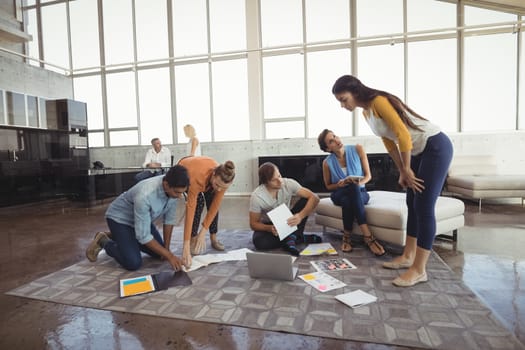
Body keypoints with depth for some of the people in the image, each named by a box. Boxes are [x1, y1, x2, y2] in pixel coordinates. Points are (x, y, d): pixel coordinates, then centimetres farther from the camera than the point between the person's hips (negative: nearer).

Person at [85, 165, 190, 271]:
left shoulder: (174, 189, -22)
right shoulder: (144, 196, -41)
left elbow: (169, 219, -8)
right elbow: (144, 236, -33)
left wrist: (166, 249, -6)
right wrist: (169, 256, -29)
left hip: (143, 218, 7)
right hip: (119, 218, -7)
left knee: (159, 253, 6)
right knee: (133, 263, -18)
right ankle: (103, 242, 9)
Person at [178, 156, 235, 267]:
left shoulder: (223, 179, -35)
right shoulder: (197, 178, -47)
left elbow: (214, 207, -26)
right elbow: (190, 209, -46)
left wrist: (203, 232, -27)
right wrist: (186, 245, -46)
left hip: (205, 172, 3)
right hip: (184, 170, -3)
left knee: (212, 203, -11)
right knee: (198, 202, -22)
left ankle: (214, 238, 6)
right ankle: (193, 239, -6)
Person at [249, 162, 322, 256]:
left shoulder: (288, 183, -21)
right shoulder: (256, 196, -24)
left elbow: (314, 198, -25)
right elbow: (253, 224, -15)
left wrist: (300, 216, -41)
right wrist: (270, 228, -36)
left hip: (287, 222, 2)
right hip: (268, 226, -1)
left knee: (305, 200, -21)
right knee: (259, 242, -35)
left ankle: (291, 238, -20)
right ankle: (298, 238, -17)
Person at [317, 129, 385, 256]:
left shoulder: (357, 149, -8)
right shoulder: (327, 162, -8)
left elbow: (368, 175, -2)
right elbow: (328, 186, 6)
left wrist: (360, 183, -24)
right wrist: (339, 185, -16)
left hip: (360, 193, 0)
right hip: (339, 194, 0)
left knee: (348, 201, -39)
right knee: (352, 188, -38)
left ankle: (347, 237, -24)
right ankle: (368, 237, -35)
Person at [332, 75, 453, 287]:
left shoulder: (379, 102, -20)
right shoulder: (366, 113, 7)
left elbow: (403, 136, -24)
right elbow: (389, 142, 11)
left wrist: (406, 169, -15)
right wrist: (402, 172, 8)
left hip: (436, 147, -9)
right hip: (419, 151, 10)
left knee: (424, 207, -10)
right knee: (412, 204, 11)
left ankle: (419, 270, -2)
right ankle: (408, 256, 22)